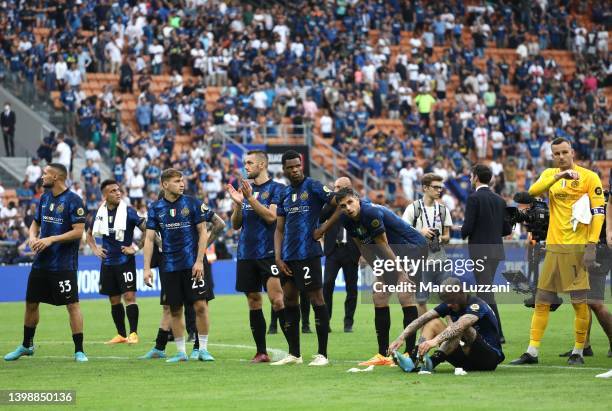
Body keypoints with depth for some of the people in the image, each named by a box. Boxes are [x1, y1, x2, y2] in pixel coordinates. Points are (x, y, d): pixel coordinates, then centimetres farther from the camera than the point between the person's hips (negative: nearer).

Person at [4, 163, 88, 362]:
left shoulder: (73, 201, -11)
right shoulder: (45, 198, 11)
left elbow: (78, 232, -16)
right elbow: (35, 223, 20)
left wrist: (51, 239, -20)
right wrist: (33, 237, -2)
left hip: (64, 265, -7)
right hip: (41, 262, 7)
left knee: (72, 304, -6)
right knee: (31, 303, 13)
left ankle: (79, 351, 0)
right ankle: (26, 346, 29)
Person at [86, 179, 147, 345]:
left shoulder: (128, 211, -8)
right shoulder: (100, 213, 5)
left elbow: (147, 230, -5)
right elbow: (89, 234, 23)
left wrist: (136, 248, -9)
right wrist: (94, 249, 9)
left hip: (125, 261, -5)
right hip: (108, 262, 5)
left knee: (129, 296, -11)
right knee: (114, 300, 9)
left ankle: (133, 333, -9)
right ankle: (121, 335, 17)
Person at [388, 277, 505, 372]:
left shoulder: (477, 305, -19)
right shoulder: (449, 304, 3)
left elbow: (460, 325, -38)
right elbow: (422, 319, -5)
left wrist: (435, 340, -52)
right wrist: (401, 338, -20)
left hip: (490, 357, -7)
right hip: (466, 360, 7)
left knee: (461, 329, -32)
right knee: (433, 323, -4)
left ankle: (432, 362, -47)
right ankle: (415, 361, -28)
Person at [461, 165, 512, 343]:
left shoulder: (474, 198, -10)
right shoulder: (499, 200, 10)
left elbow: (468, 227, -15)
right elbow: (507, 229, 10)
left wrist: (464, 233, 6)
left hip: (480, 251, -7)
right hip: (496, 250, 7)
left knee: (486, 293, -8)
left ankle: (497, 333, -13)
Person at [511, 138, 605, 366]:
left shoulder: (589, 177, -2)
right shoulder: (550, 174, 11)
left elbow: (598, 213, -6)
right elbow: (533, 191, -9)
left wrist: (591, 246, -15)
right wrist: (559, 176, -21)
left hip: (577, 248, -5)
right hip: (553, 246, 5)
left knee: (579, 302, -4)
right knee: (541, 301, 5)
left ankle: (578, 352, 8)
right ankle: (532, 352, 10)